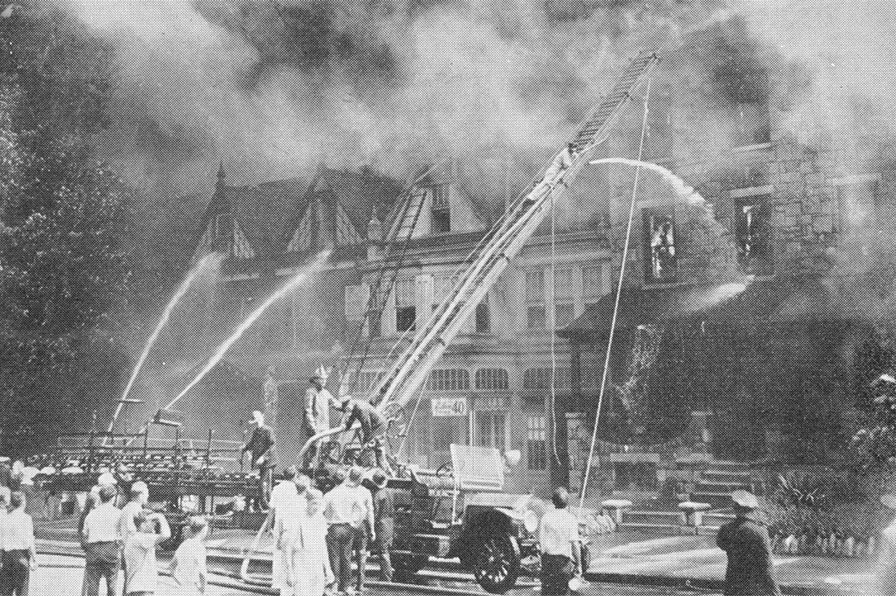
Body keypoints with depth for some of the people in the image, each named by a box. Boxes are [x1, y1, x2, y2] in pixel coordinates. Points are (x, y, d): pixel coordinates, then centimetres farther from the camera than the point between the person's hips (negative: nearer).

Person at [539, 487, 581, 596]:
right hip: (565, 560, -1)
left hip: (548, 558, 2)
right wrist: (578, 564, -4)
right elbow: (574, 543, -11)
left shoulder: (546, 517, -1)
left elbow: (541, 541, -1)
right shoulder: (571, 519, -7)